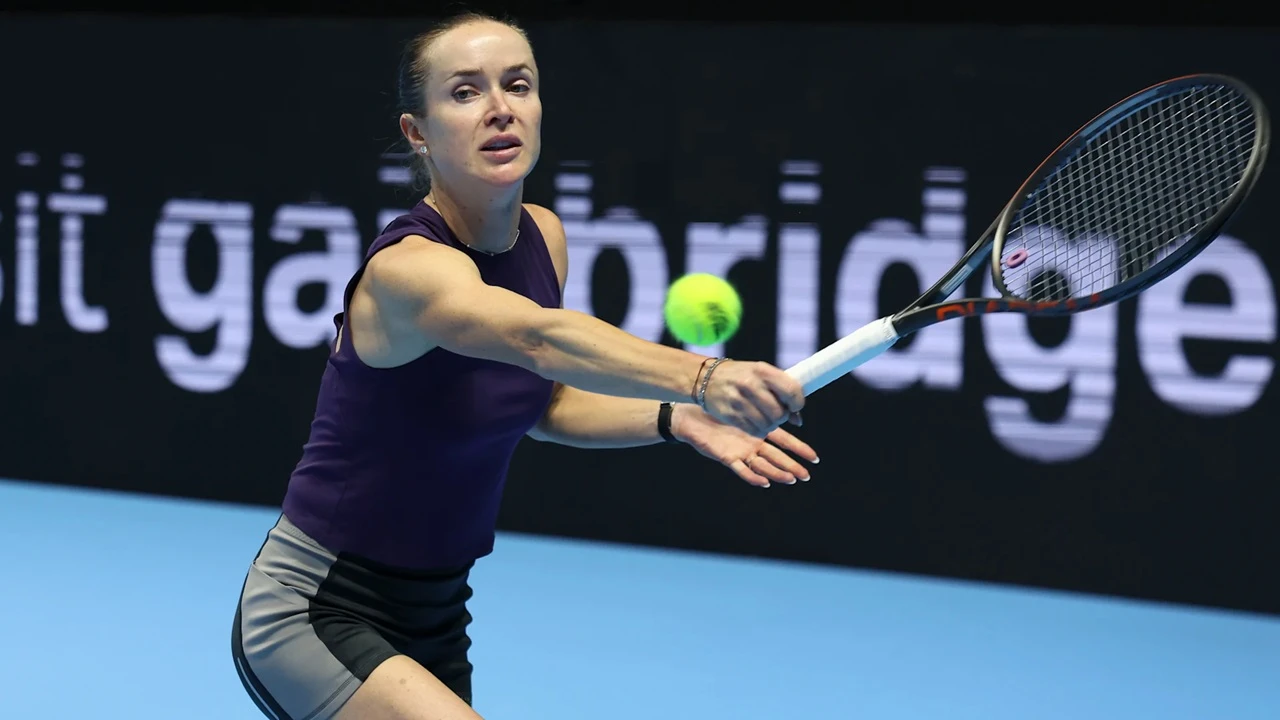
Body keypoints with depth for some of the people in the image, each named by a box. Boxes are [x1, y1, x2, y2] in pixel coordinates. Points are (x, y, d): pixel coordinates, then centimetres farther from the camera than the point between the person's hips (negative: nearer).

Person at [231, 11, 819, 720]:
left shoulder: (543, 236, 0)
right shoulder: (406, 268, -25)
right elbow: (537, 338, -46)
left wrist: (675, 418, -3)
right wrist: (699, 375, -61)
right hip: (312, 614, -9)